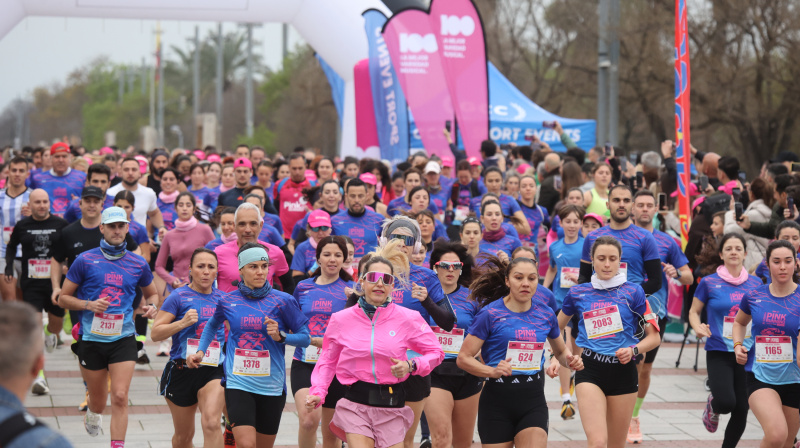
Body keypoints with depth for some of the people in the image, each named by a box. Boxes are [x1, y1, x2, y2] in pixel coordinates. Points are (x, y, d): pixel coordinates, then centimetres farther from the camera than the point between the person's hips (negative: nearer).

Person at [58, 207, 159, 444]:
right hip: (92, 338, 0)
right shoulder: (85, 260, -1)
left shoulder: (138, 264, 6)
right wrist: (89, 304, -14)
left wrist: (152, 306, 0)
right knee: (98, 400, 12)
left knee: (120, 397, -13)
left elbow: (151, 293, 23)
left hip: (123, 338, 1)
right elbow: (63, 298, 3)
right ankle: (92, 415, 48)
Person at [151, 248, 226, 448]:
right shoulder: (179, 296, -2)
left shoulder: (222, 298, 9)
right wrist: (183, 322, -19)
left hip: (215, 370, 1)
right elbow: (155, 333, -7)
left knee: (211, 423, -24)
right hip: (182, 370, -1)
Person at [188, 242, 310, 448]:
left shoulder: (282, 301, -3)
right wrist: (200, 351, 14)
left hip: (272, 386, 1)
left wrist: (280, 336, -16)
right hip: (238, 383, 0)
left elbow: (305, 337, 0)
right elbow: (212, 325, 25)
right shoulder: (228, 302, 3)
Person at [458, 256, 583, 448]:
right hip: (497, 401, -2)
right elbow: (463, 358, -7)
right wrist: (492, 371, -24)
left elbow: (561, 351, 23)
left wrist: (570, 360, 0)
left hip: (533, 400, 2)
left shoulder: (545, 313, 6)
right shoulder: (490, 314, -6)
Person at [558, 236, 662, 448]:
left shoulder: (633, 291, 2)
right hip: (590, 370, -1)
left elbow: (654, 337, 3)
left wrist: (633, 350, -14)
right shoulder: (578, 293, 6)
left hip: (623, 370, 1)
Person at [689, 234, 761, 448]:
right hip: (719, 352, -3)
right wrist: (698, 327, -14)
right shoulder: (709, 282, -3)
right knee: (726, 402, -21)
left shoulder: (755, 283, 5)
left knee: (741, 410, 2)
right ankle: (713, 405, 17)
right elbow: (694, 311, 7)